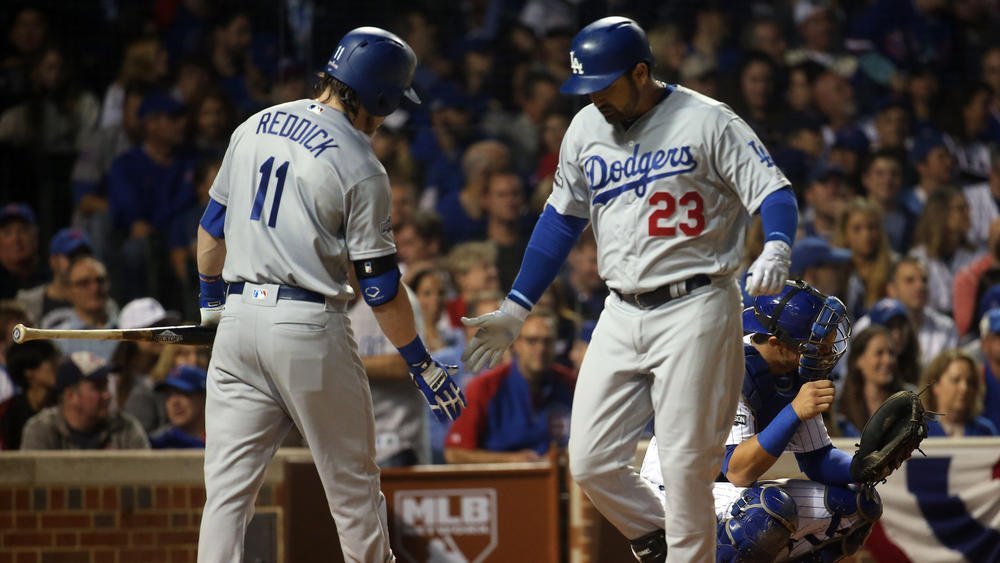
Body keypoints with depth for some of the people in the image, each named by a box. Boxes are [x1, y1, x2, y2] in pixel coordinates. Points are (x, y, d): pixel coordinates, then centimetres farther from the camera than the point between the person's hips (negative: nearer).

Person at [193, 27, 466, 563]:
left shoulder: (254, 128, 8)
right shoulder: (360, 168, -10)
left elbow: (212, 227, 16)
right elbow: (380, 286, -10)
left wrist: (211, 299, 31)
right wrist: (422, 365, -1)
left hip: (239, 318, 5)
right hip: (309, 326, -5)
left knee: (227, 484, 3)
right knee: (353, 482, 7)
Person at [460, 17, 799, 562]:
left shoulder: (705, 121, -8)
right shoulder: (586, 129, 10)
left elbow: (774, 193, -11)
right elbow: (560, 220, 19)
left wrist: (776, 250, -33)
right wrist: (514, 310, 17)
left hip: (694, 310, -6)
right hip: (621, 316, 6)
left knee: (686, 465, -8)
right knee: (591, 462, 2)